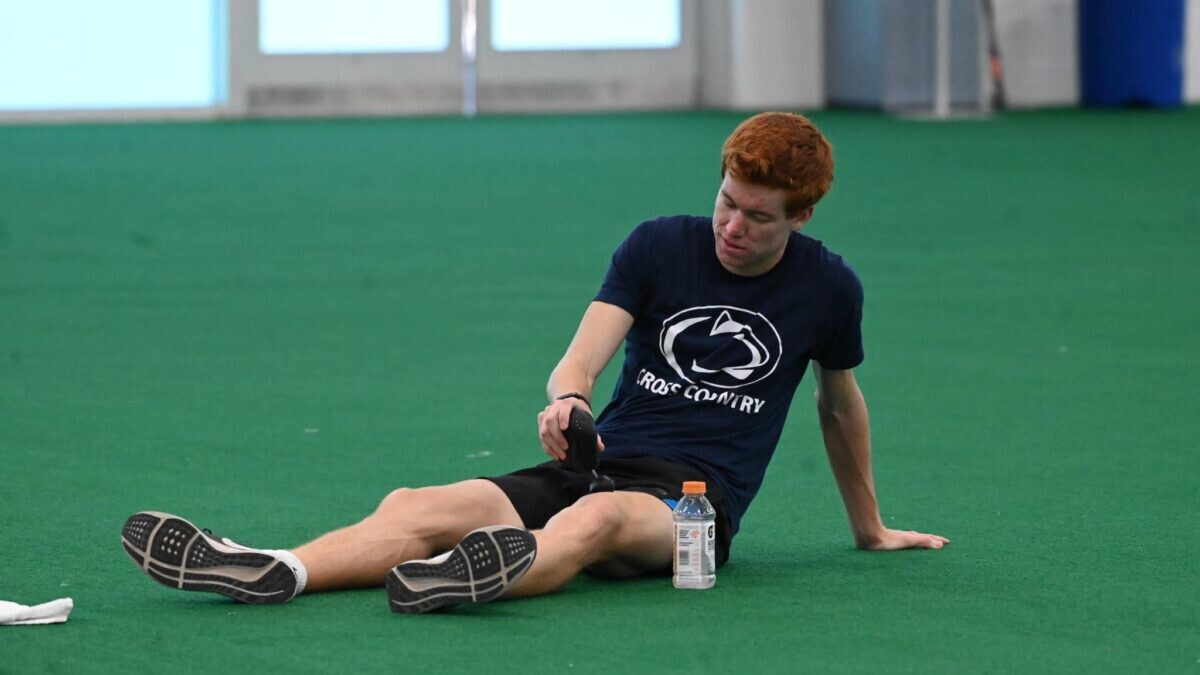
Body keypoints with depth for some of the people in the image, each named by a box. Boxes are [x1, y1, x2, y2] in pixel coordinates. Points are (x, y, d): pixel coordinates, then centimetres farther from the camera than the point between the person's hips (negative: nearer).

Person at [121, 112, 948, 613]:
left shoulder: (827, 287, 4)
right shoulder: (660, 245, 6)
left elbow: (840, 402, 21)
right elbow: (582, 357, -3)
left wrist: (870, 528, 31)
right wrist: (567, 399, -28)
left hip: (692, 499, -3)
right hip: (597, 463, 3)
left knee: (595, 519, -42)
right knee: (418, 508, -24)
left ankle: (491, 574, -75)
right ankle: (270, 574, -49)